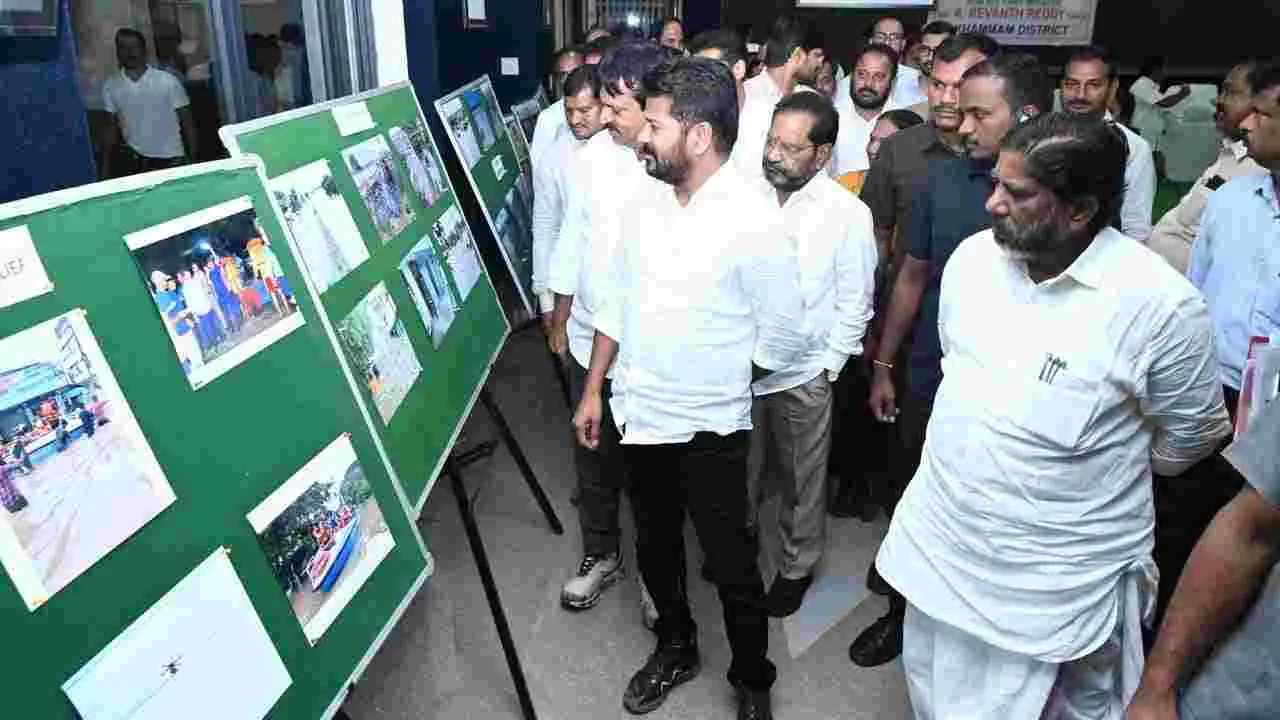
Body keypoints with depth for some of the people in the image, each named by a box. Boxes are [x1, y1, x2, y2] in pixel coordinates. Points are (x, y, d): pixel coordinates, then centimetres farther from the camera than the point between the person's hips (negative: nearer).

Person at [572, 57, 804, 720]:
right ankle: (675, 648, 46)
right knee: (655, 548, 22)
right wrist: (594, 390, 9)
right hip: (637, 415, 6)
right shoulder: (644, 199, 0)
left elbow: (781, 335, -11)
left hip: (708, 430, -5)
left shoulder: (753, 221, -18)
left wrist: (714, 385, 1)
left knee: (731, 566, 10)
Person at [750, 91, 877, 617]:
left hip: (801, 374, -3)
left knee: (801, 480, 15)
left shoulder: (848, 214, -13)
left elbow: (854, 304, -6)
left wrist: (828, 367, -7)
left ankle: (797, 564, 37)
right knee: (739, 469, 21)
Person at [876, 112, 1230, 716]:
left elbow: (1191, 437, -6)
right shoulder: (972, 257, -4)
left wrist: (1099, 482, 6)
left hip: (1062, 583, -5)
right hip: (940, 548, 5)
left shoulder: (1161, 304, -20)